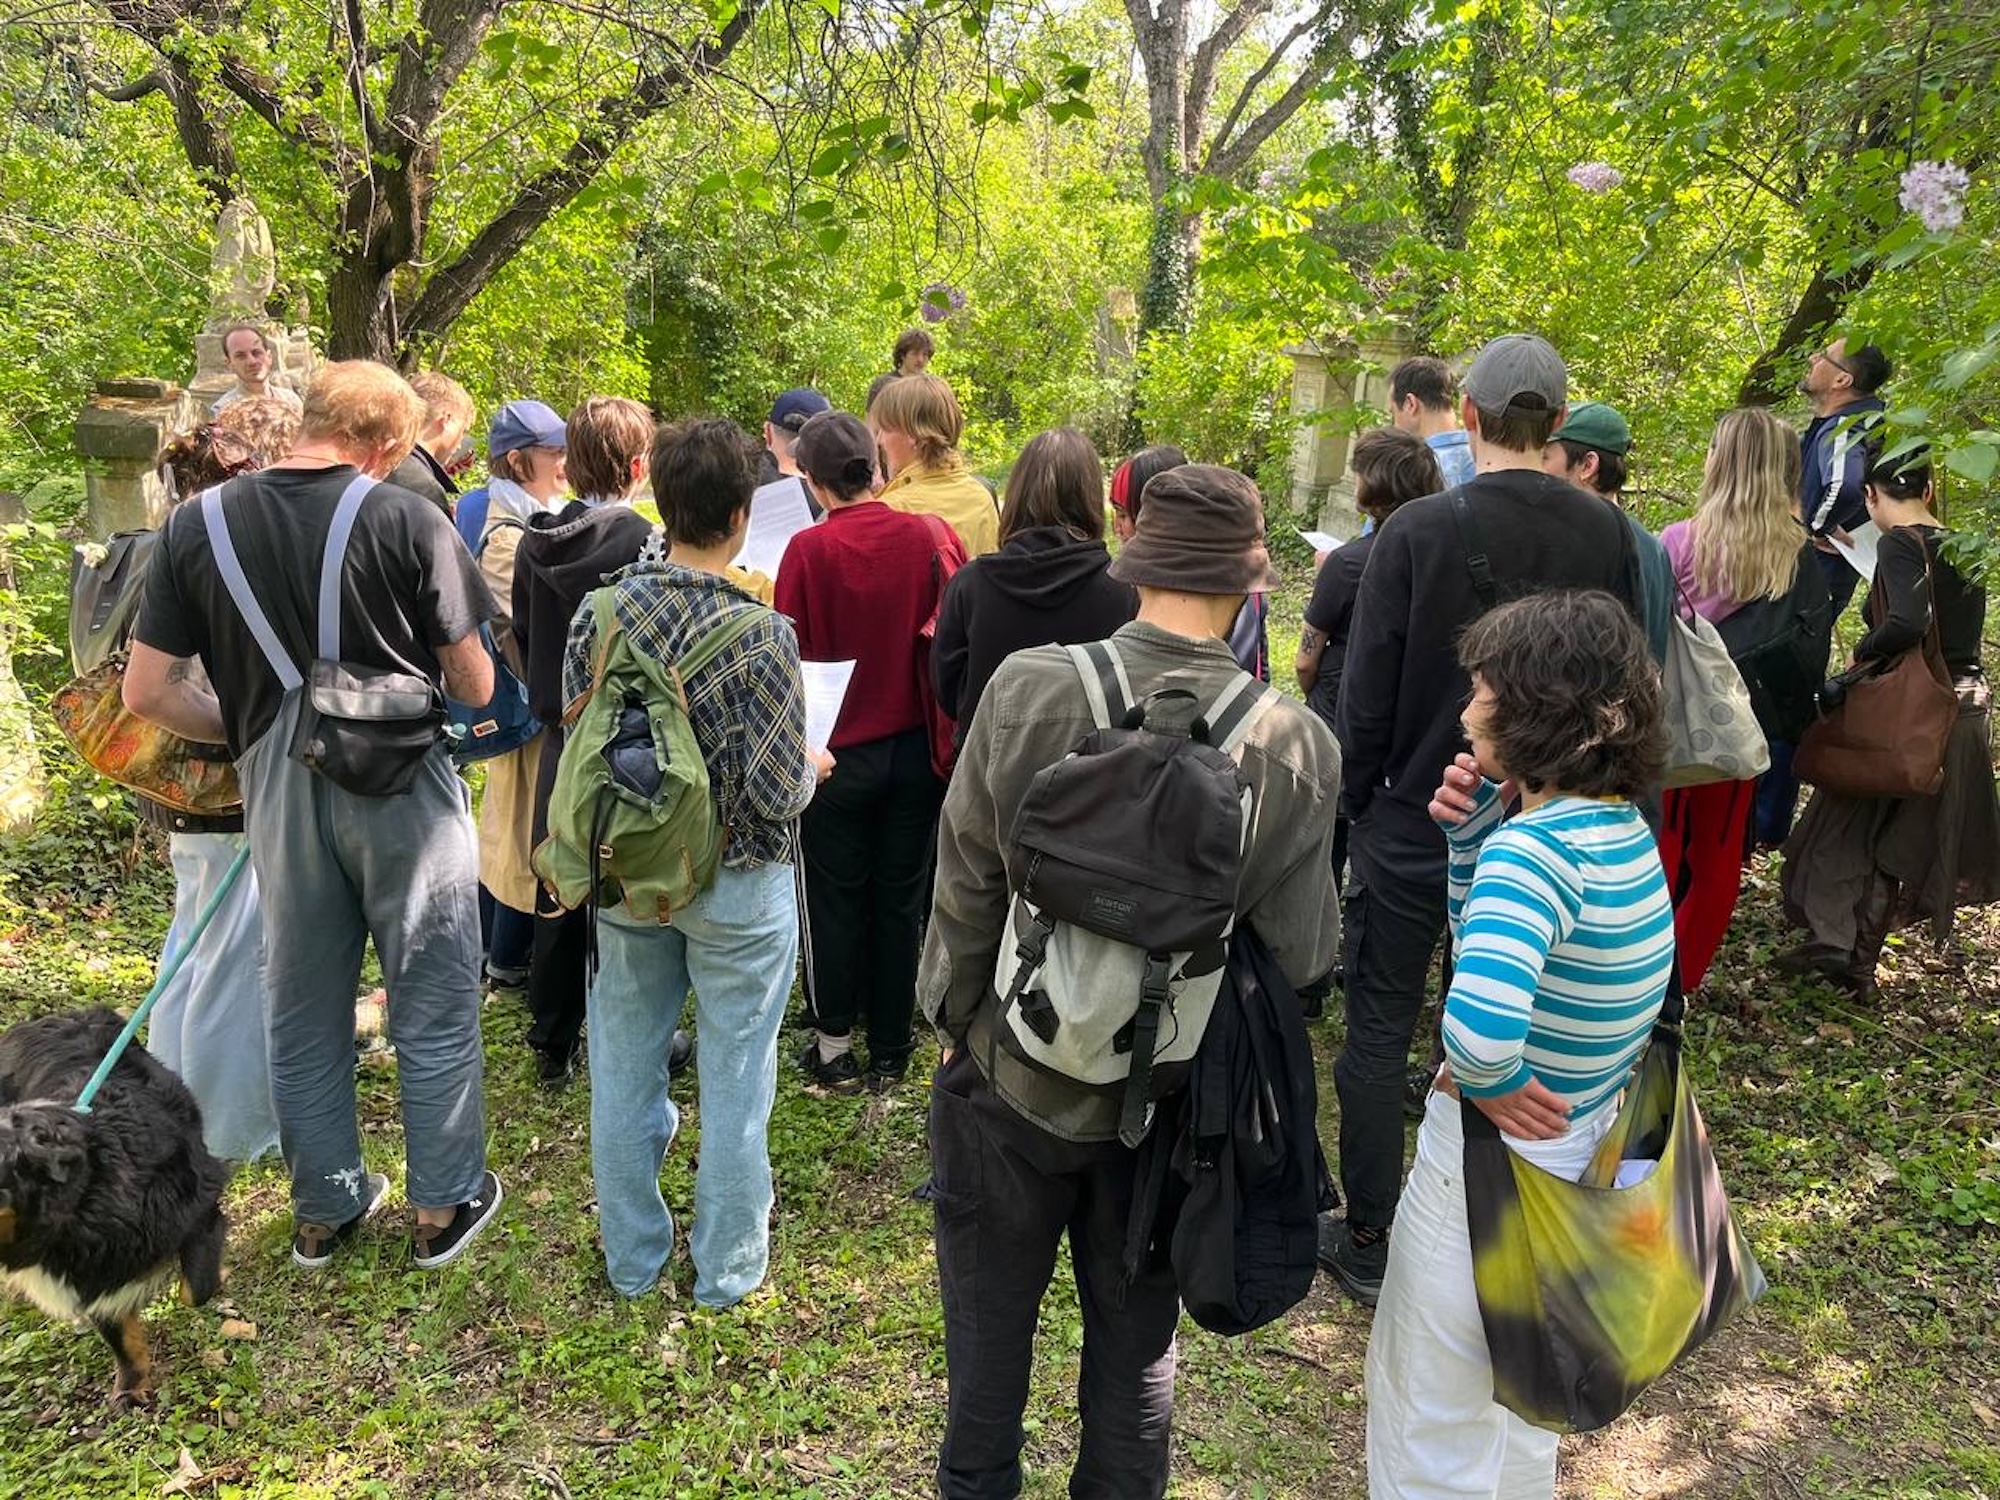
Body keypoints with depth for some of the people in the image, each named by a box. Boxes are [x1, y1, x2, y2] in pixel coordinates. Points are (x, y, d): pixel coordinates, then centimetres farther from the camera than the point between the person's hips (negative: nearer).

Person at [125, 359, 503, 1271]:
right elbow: (474, 684, -7)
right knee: (433, 1007, 11)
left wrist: (251, 729, 14)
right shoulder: (406, 520, -11)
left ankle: (325, 1209, 31)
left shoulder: (197, 527, -1)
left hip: (278, 793, 4)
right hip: (404, 787, -3)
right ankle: (444, 1205, 22)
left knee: (302, 1011, 17)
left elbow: (148, 692, -1)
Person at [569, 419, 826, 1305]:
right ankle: (726, 1268, 30)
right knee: (733, 1083, 13)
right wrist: (812, 766, -1)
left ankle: (632, 1259, 37)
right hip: (735, 887, -4)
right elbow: (779, 791, -22)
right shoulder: (761, 635, -22)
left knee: (624, 1067, 19)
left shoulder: (599, 612, -10)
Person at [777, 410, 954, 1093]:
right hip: (911, 747, 3)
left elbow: (789, 655, -9)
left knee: (834, 900, 12)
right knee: (899, 897, 13)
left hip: (838, 752, -3)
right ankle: (890, 1049, 24)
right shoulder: (920, 535, -7)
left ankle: (834, 1047, 22)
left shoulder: (809, 549, -15)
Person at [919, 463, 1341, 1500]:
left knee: (989, 1324, 23)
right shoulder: (1296, 747, -19)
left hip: (1013, 1075, 0)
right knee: (1136, 1344, 24)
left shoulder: (1025, 687, -20)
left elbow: (963, 888, -13)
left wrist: (950, 1016, 4)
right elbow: (1303, 958, -13)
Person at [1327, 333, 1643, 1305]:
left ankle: (1368, 1243, 21)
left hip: (1415, 824, -4)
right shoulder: (1607, 534, -6)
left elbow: (1367, 696, -13)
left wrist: (1349, 808, 2)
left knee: (1379, 1033, 10)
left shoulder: (1418, 530, -16)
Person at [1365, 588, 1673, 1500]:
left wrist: (1488, 1083, -22)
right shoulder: (1624, 827, -3)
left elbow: (1480, 1028, -44)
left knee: (1430, 1425, 16)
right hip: (1582, 1142, 8)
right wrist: (1470, 836, -4)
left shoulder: (1533, 846, -28)